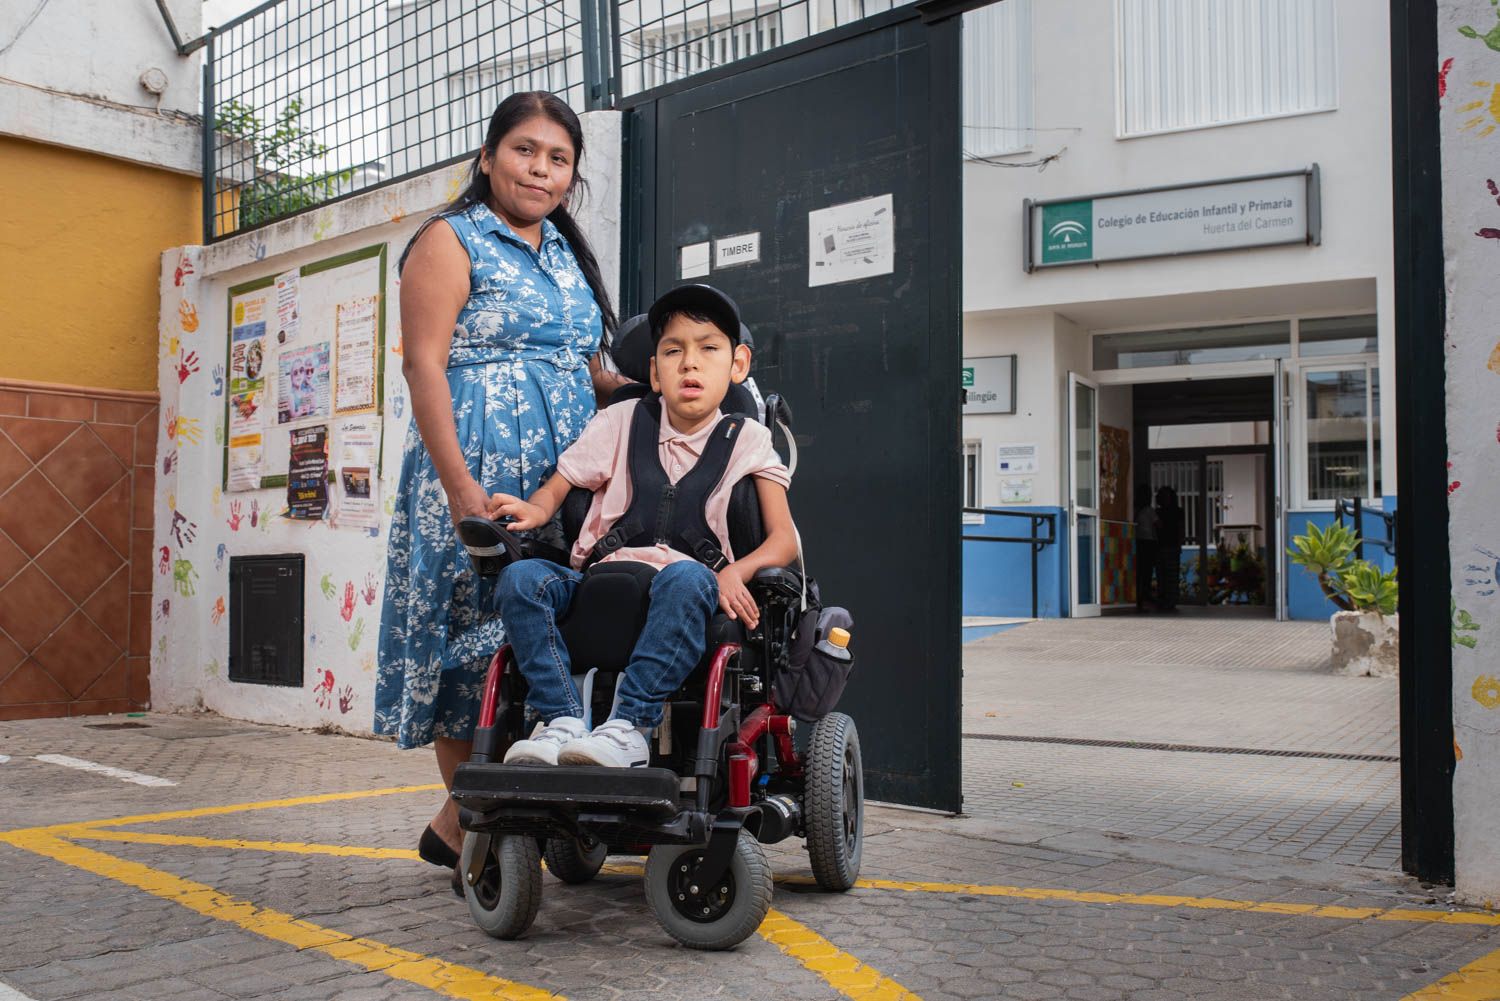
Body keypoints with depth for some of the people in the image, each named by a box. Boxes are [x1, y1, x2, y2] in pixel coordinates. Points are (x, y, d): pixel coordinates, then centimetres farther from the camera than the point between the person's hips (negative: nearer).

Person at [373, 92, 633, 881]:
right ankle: (465, 817, 7)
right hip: (477, 466, -6)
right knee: (477, 628, -4)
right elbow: (423, 362, -10)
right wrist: (458, 482, -20)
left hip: (560, 472, 7)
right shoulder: (450, 241, 1)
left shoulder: (567, 253, 22)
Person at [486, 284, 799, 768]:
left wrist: (735, 572, -17)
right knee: (520, 578, -24)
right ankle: (563, 722, -29)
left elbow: (783, 538, 4)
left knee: (687, 577, -37)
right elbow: (558, 487, 15)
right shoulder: (622, 422, 15)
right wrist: (535, 509, -10)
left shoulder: (746, 440, 10)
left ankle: (628, 727, -37)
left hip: (681, 596, -2)